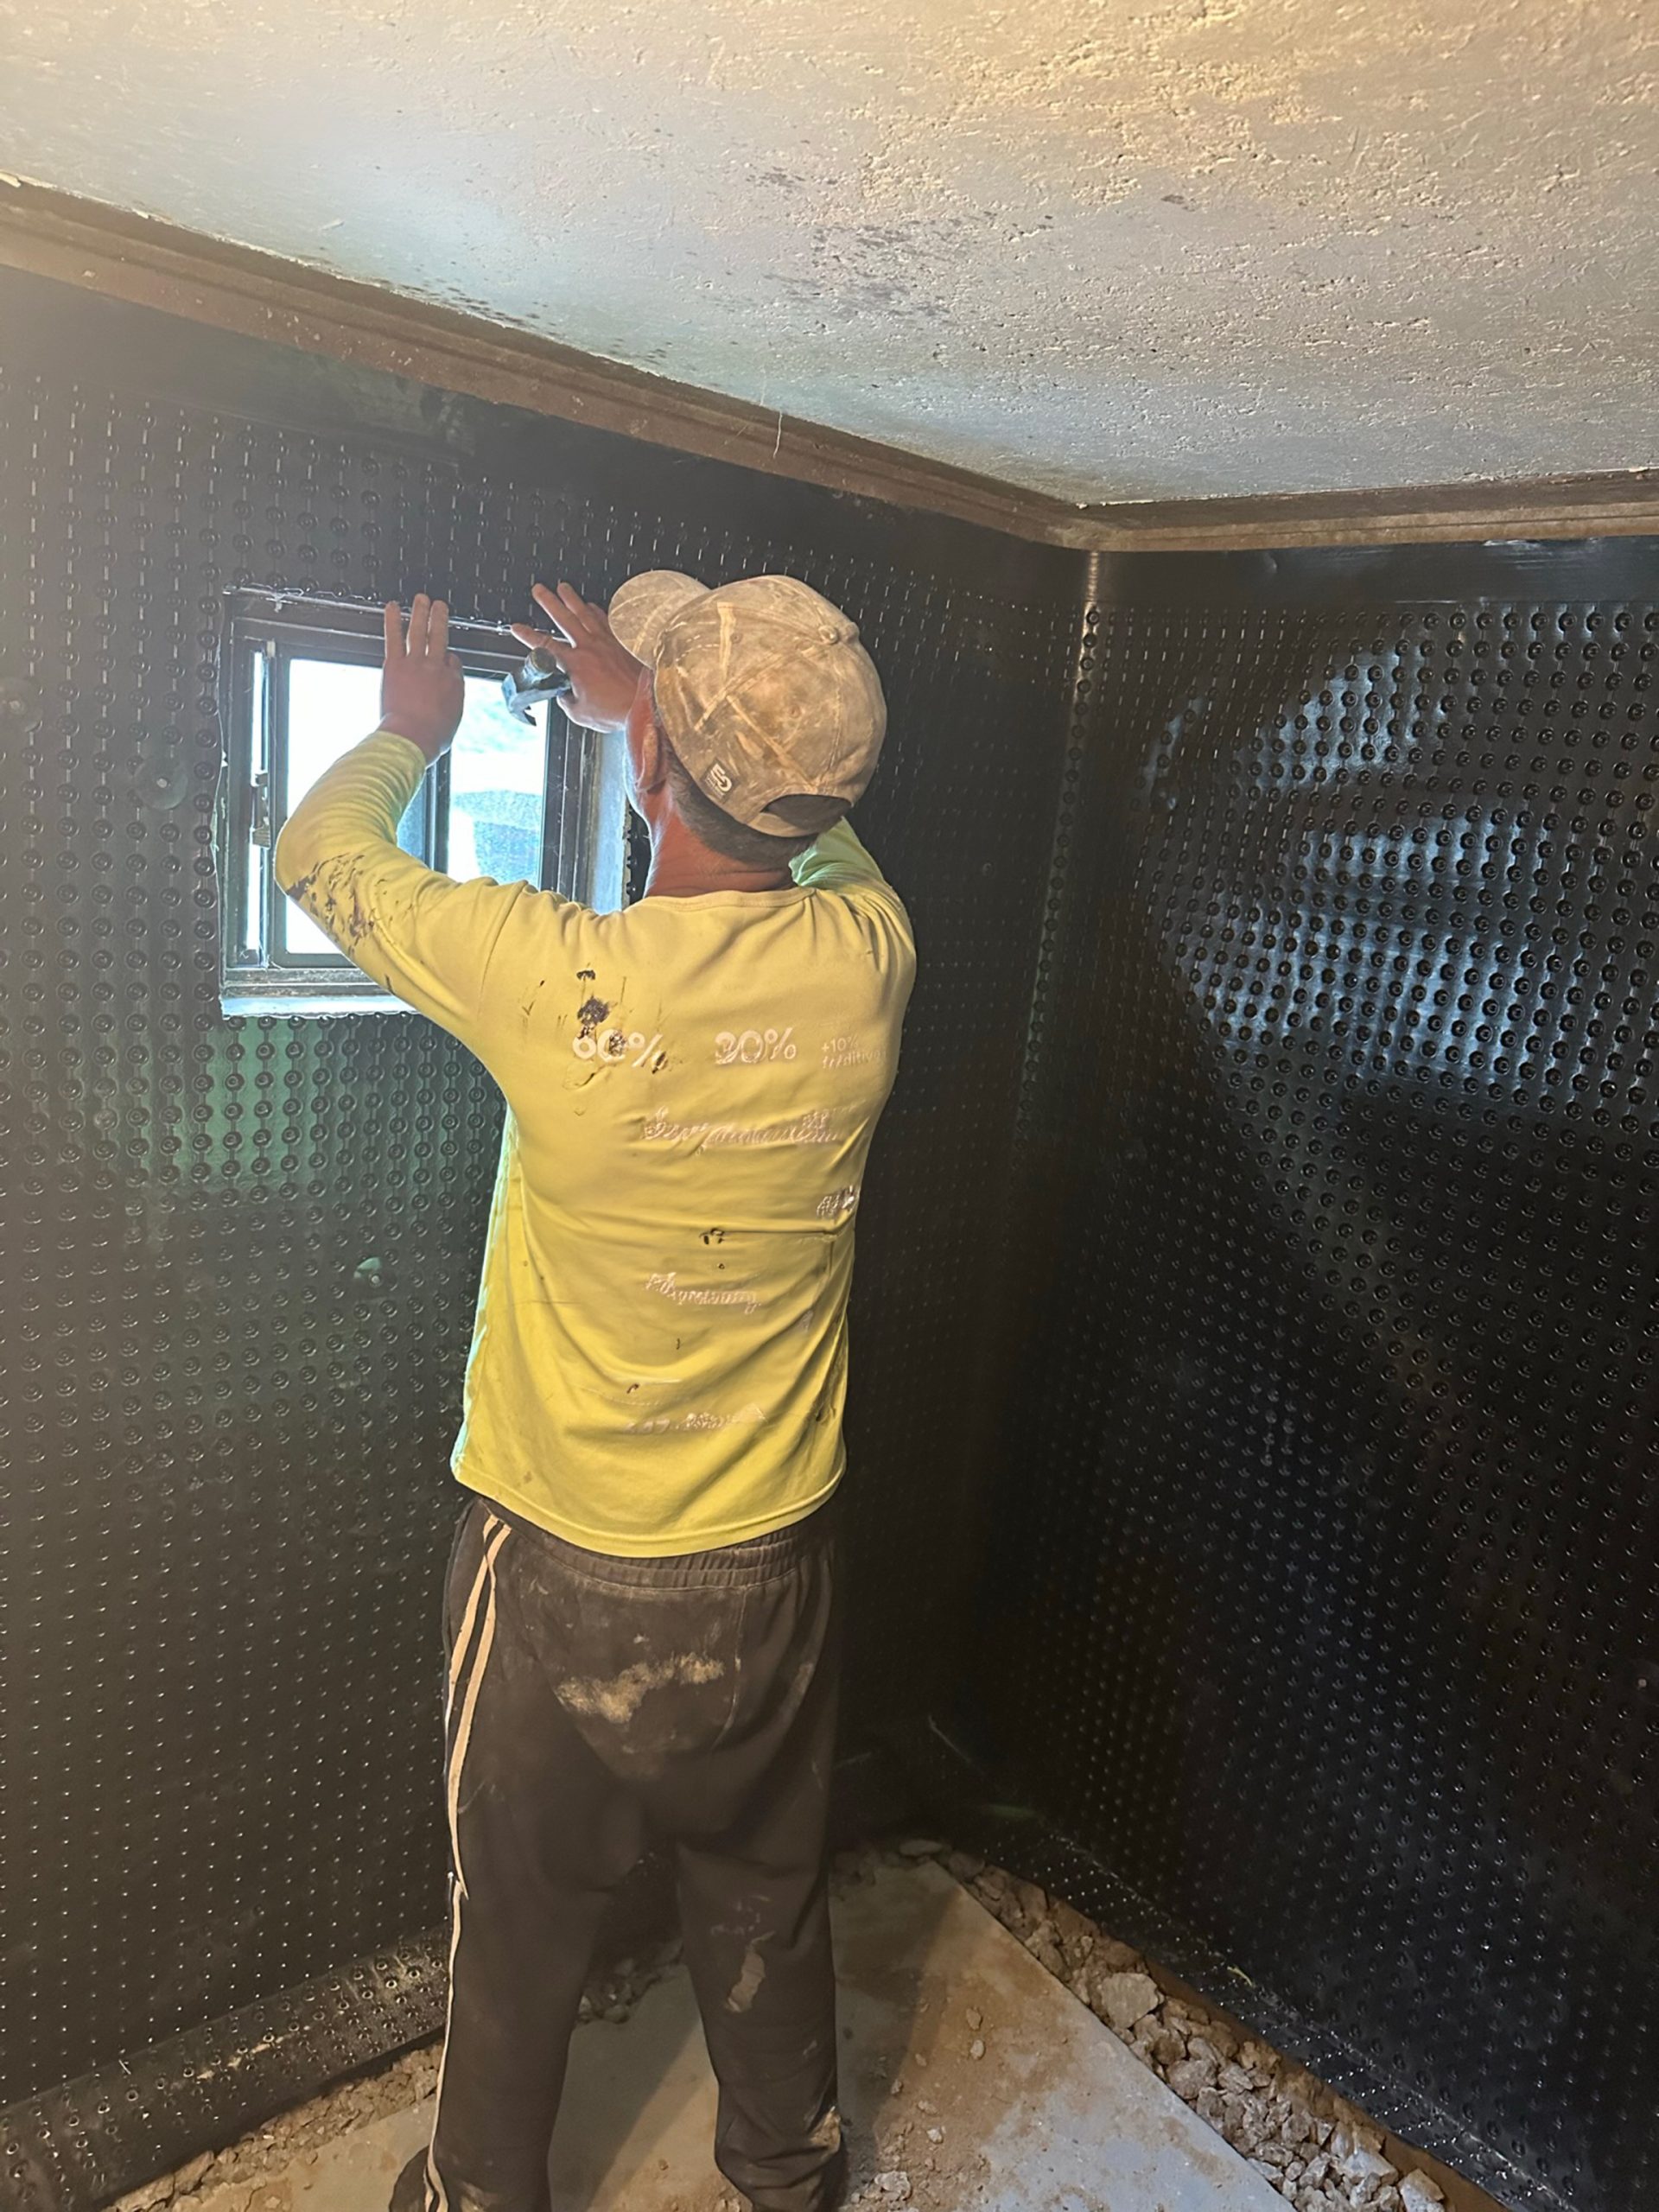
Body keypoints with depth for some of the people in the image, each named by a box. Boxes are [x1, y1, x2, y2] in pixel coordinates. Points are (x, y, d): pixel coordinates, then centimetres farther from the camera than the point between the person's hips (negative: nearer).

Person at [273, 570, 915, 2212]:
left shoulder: (554, 979, -26)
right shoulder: (863, 960, -15)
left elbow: (319, 852, -6)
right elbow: (818, 833, 11)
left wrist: (410, 730, 13)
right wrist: (644, 703, 18)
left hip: (564, 1573, -3)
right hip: (775, 1564, 4)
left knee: (518, 1923, 23)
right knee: (766, 1895, 27)